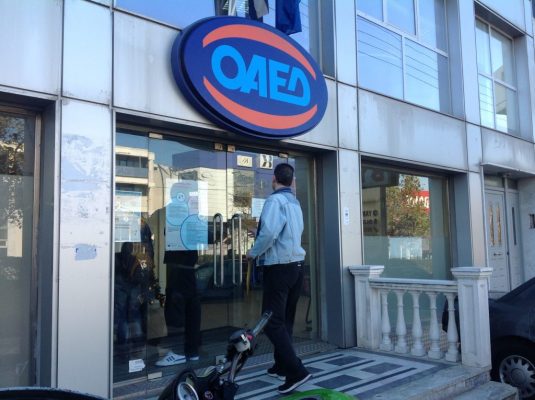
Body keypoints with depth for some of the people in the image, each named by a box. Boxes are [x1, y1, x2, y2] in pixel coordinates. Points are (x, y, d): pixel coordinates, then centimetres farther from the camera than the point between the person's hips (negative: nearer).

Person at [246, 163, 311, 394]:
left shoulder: (275, 200, -13)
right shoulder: (295, 202, 13)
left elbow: (269, 232, -26)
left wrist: (253, 252, -10)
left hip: (279, 267, -9)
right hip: (296, 265, 9)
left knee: (272, 322, -6)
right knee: (285, 319, 17)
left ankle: (296, 371, -11)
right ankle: (282, 366, 26)